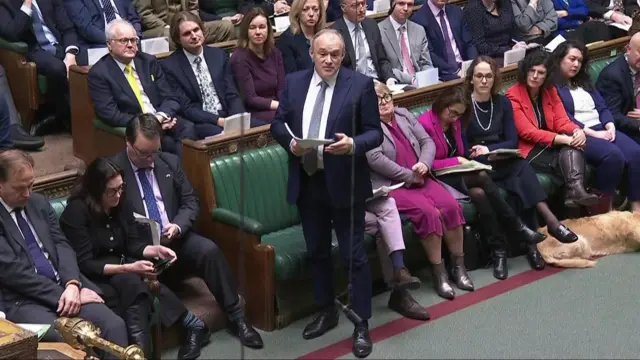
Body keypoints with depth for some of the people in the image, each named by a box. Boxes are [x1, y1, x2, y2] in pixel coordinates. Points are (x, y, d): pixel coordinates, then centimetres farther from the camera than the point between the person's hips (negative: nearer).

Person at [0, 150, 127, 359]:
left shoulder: (39, 203, 14)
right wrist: (61, 295, -15)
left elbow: (62, 245, 8)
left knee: (114, 325, -17)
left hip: (63, 288, 6)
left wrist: (72, 285, -12)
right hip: (23, 301, -6)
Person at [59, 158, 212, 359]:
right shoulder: (76, 212, -16)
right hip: (95, 278, -5)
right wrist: (127, 269, -31)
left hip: (124, 274, 6)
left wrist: (155, 250, -16)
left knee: (134, 286, -32)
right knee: (131, 282, -35)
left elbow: (132, 244, 6)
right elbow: (84, 264, -20)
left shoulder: (121, 205, 3)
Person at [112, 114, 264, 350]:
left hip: (176, 239, 4)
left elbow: (190, 202, 10)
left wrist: (177, 226, -11)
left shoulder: (170, 162, 9)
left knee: (209, 250, -25)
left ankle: (236, 318, -15)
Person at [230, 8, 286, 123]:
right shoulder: (240, 58, -9)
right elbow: (250, 99, -13)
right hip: (252, 114, -6)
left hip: (274, 109, 6)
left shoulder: (275, 53, 9)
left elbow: (281, 90, 6)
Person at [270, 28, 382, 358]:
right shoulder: (294, 82, 4)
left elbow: (375, 132, -6)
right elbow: (277, 123, 9)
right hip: (306, 181, 4)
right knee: (316, 252, 17)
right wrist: (290, 142, -12)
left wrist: (353, 144, -26)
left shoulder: (360, 84, -6)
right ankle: (326, 312, 35)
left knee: (353, 255, 2)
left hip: (344, 183, -4)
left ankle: (362, 325, 13)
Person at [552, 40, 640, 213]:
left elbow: (602, 107, 17)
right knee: (613, 155, -33)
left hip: (601, 129, 8)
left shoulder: (583, 81, 24)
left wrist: (610, 126, -3)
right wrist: (592, 133, -16)